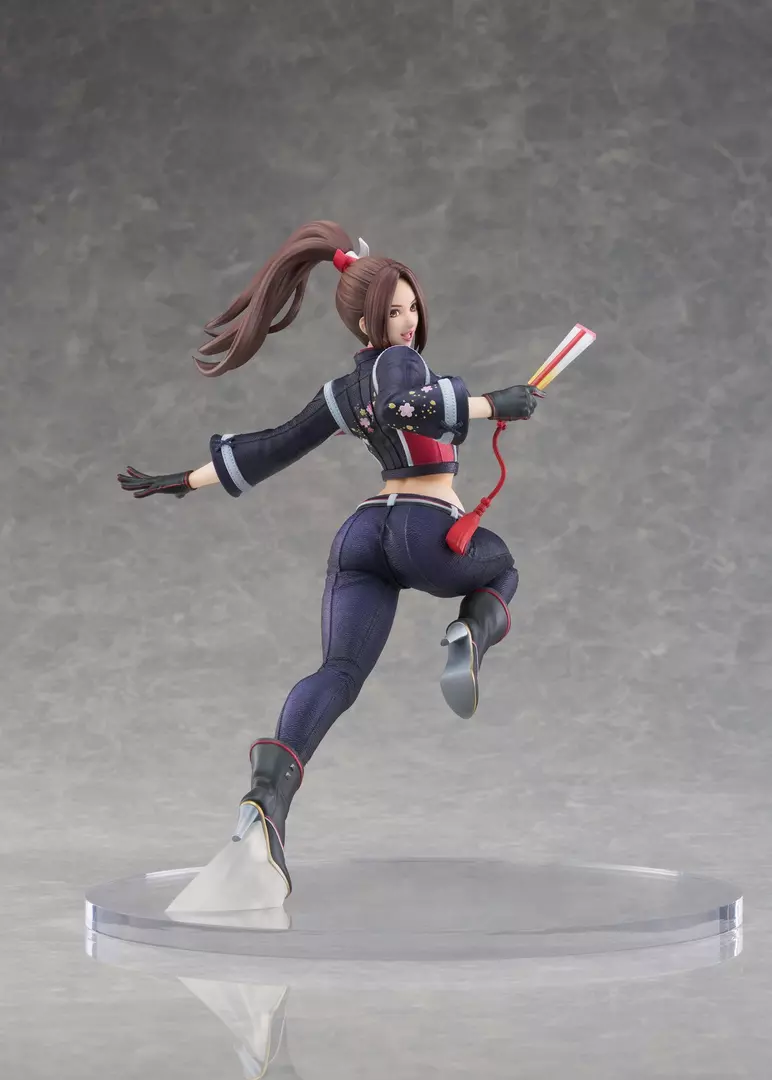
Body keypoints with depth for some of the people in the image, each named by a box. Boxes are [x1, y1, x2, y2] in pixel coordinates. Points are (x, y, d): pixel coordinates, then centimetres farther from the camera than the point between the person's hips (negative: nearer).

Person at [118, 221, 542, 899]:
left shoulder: (343, 394, 22)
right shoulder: (398, 361, -2)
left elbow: (269, 450, 26)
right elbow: (408, 406, -25)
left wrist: (185, 482, 36)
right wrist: (494, 405, -22)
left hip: (364, 530, 6)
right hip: (428, 531, -5)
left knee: (339, 673, -10)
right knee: (503, 565, 29)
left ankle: (270, 791, -38)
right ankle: (471, 638, -7)